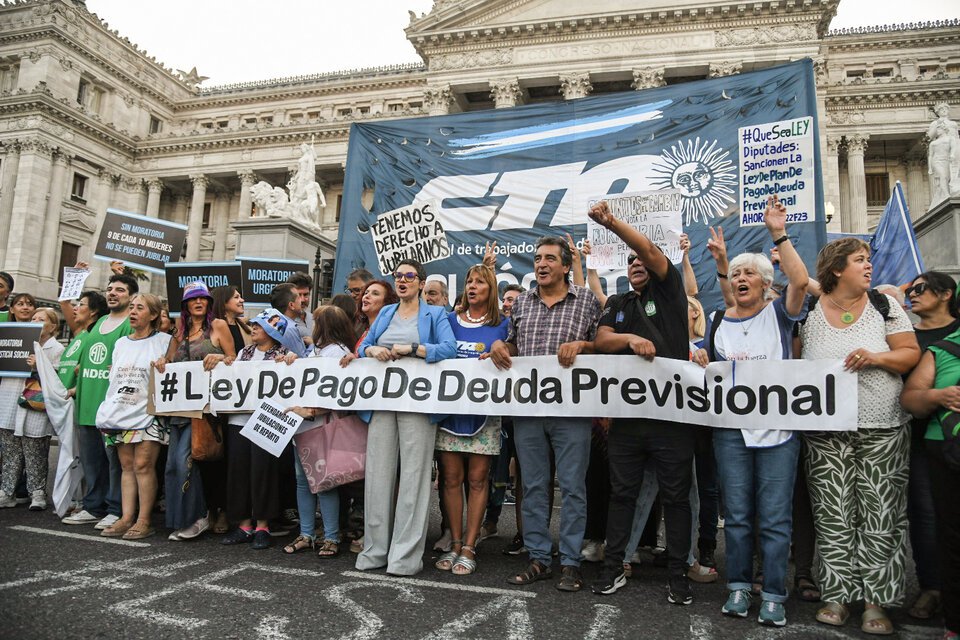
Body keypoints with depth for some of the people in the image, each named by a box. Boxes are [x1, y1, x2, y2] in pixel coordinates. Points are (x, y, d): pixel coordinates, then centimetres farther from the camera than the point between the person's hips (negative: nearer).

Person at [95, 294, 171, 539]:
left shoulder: (164, 341, 0)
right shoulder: (121, 343, 18)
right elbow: (113, 379, 21)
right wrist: (108, 410, 17)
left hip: (148, 413, -6)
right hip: (121, 412, 6)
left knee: (143, 465, -8)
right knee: (127, 466, 7)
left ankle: (144, 521, -2)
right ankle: (126, 518, 11)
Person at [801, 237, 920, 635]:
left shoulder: (884, 306, 4)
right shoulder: (809, 312, 3)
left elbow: (911, 354, 3)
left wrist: (878, 356, -14)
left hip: (882, 431, 1)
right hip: (826, 433, 0)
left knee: (880, 518, 2)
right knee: (833, 517, 4)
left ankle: (875, 602, 14)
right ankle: (837, 595, 16)